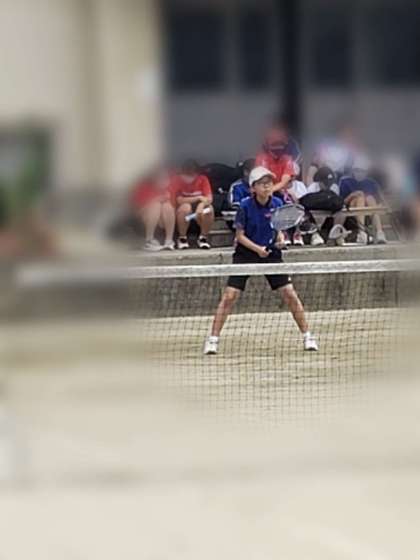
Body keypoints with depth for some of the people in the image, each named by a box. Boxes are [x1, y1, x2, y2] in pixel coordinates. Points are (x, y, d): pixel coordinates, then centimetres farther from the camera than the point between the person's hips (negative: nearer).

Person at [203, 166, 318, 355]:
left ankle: (307, 336, 9)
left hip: (271, 253, 2)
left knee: (290, 294, -3)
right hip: (246, 253, -2)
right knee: (230, 295, -10)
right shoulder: (246, 206, -14)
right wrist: (257, 248, -22)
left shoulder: (277, 204, -6)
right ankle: (213, 339, -3)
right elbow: (240, 235, -9)